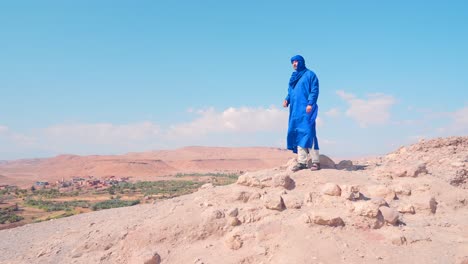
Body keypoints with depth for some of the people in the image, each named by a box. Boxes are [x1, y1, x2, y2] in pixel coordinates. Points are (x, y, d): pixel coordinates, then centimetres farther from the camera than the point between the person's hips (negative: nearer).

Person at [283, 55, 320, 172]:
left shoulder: (309, 74, 3)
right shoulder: (293, 77, 22)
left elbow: (315, 90, -5)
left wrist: (310, 104, -18)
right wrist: (287, 100, 4)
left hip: (306, 109, -7)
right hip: (295, 110, 7)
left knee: (308, 133, -12)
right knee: (298, 134, 2)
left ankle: (315, 161, -10)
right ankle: (302, 162, 3)